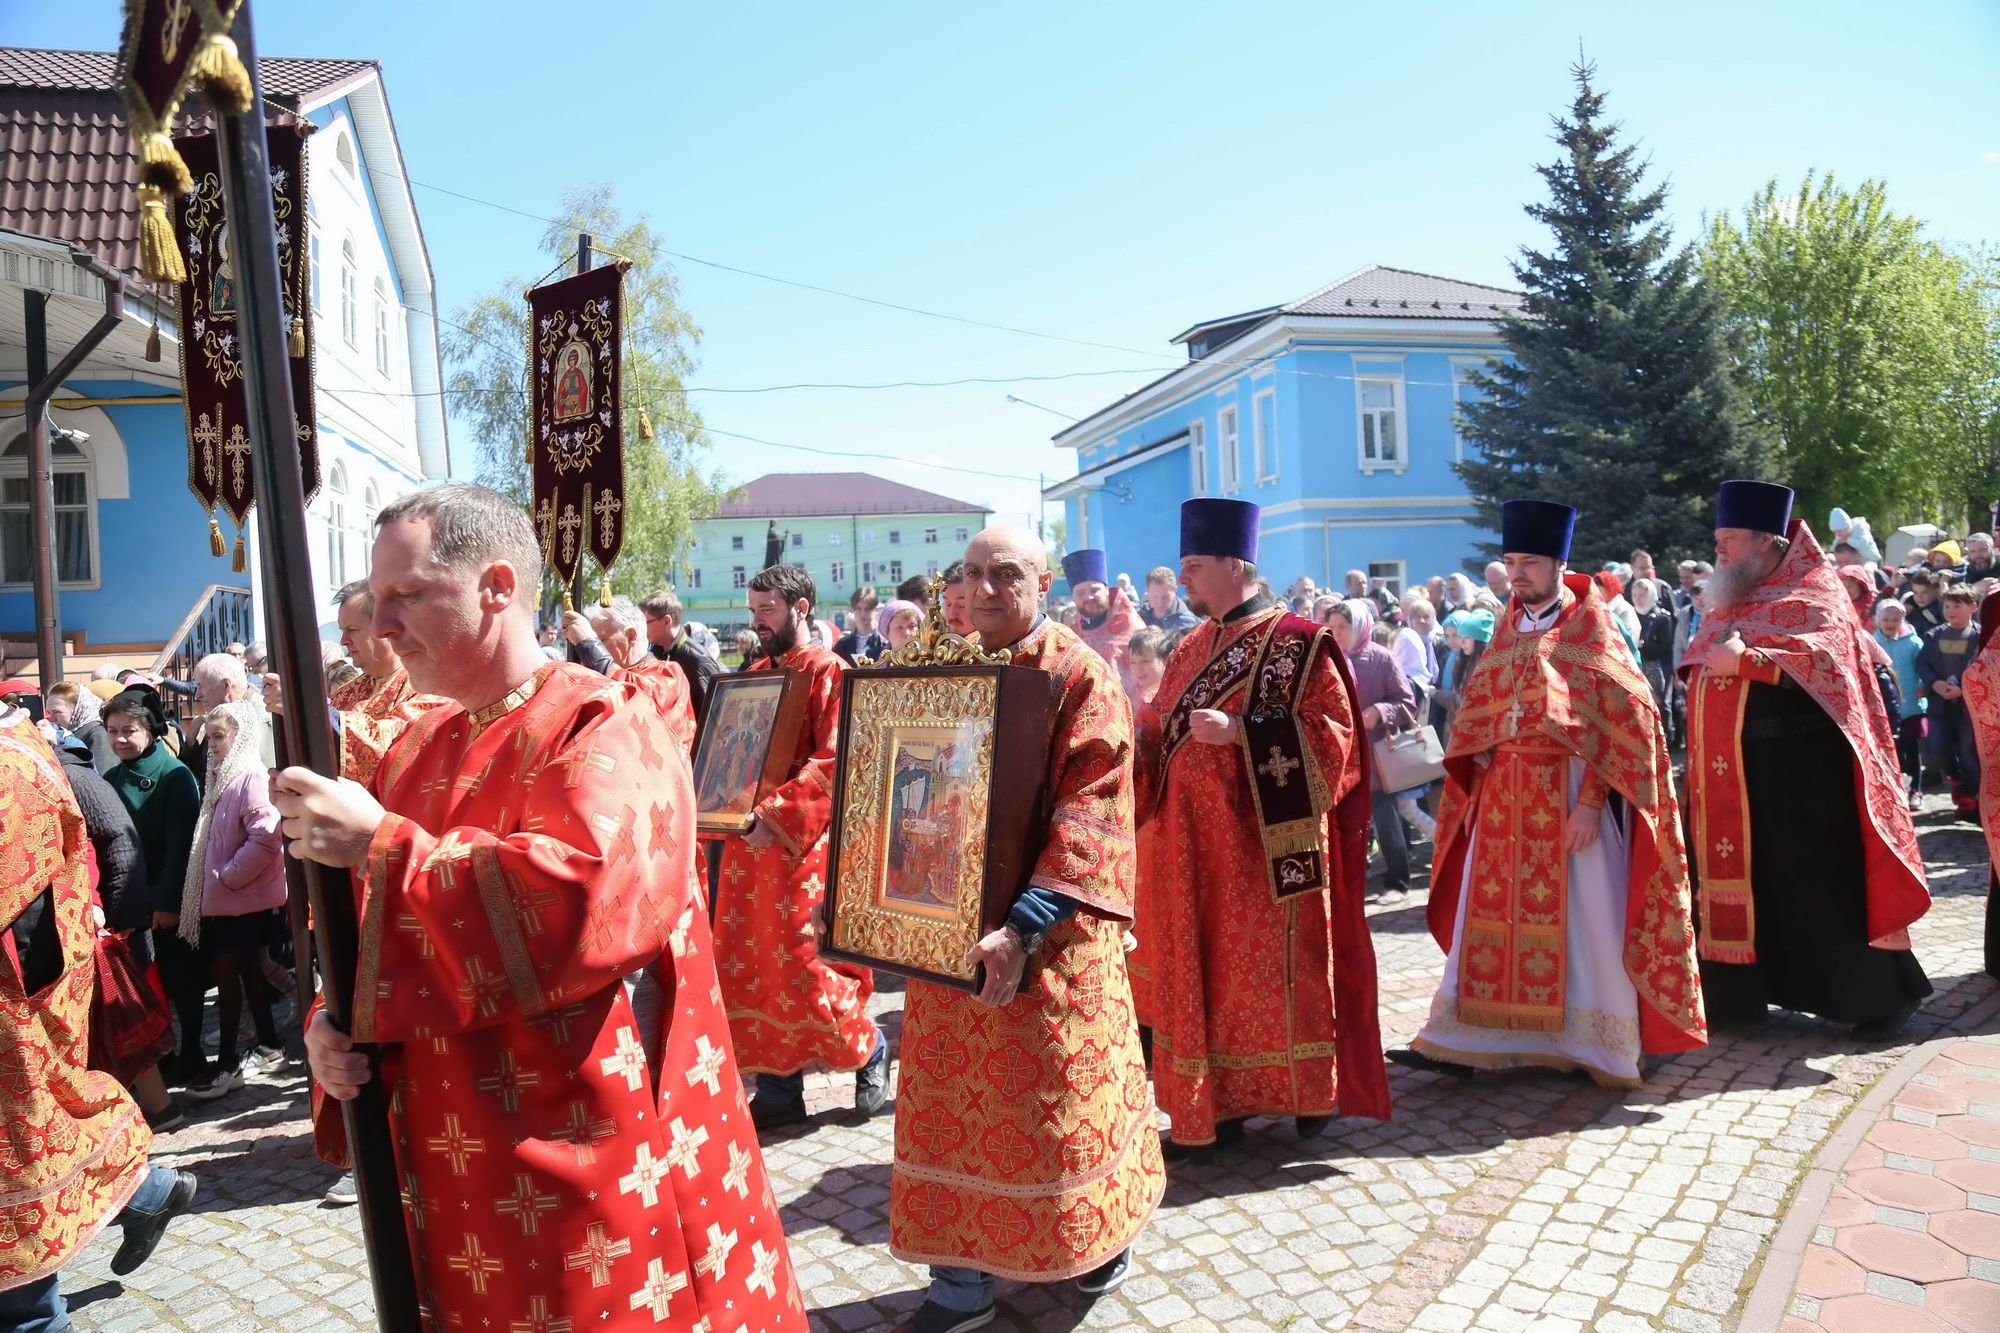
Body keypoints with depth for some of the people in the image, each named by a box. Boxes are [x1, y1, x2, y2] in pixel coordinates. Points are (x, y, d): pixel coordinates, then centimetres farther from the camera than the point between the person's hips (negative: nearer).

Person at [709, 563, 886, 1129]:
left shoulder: (827, 672, -9)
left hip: (806, 845, -7)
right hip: (751, 843, 7)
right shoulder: (756, 675, 14)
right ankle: (779, 1089, 19)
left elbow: (831, 763, -18)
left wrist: (774, 815, -25)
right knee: (751, 968, 8)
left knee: (804, 964, -4)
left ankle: (869, 1048, 21)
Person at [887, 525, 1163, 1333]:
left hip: (1048, 935, -5)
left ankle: (1104, 1233, 36)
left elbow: (1090, 814, -20)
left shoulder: (1080, 677, -11)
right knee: (954, 1107, 10)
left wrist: (1026, 925, -30)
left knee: (1056, 1102, 9)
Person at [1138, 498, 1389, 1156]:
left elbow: (1333, 730, -15)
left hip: (1266, 841, -6)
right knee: (1203, 971, 9)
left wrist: (1238, 731, -22)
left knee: (1274, 967, 3)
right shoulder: (1191, 648, 14)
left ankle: (1308, 1091, 21)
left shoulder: (1298, 642, -7)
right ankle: (1213, 1103, 20)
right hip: (1197, 844, 7)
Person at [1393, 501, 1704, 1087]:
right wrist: (1479, 754, -2)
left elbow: (1620, 720, -10)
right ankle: (1469, 1039, 10)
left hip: (1569, 796, -5)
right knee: (1494, 913, 6)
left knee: (1580, 917, 1)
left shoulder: (1591, 625, -3)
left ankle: (1595, 1045, 14)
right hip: (1504, 798, 5)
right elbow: (1476, 712, 18)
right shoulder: (1507, 631, 13)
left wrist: (1589, 802, -18)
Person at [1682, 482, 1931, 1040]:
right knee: (1739, 876, 10)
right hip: (1730, 770, 7)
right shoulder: (1730, 602, 17)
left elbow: (1828, 657, -20)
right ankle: (1736, 991, 19)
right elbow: (1702, 668, 25)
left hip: (1795, 769, -7)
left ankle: (1882, 993, 12)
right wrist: (1705, 673, 5)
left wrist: (1747, 659, -26)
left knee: (1816, 882, -3)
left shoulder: (1813, 594, -4)